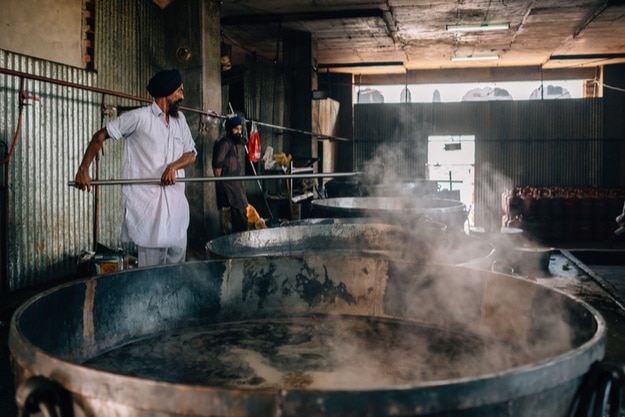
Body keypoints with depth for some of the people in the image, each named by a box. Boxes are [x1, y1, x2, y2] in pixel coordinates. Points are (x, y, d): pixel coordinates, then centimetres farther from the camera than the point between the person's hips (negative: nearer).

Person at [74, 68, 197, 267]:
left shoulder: (180, 119, 12)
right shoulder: (139, 117, -7)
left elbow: (191, 154, 13)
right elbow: (100, 136, -2)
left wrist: (174, 166, -8)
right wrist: (83, 170, -9)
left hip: (176, 204, 6)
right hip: (148, 204, -6)